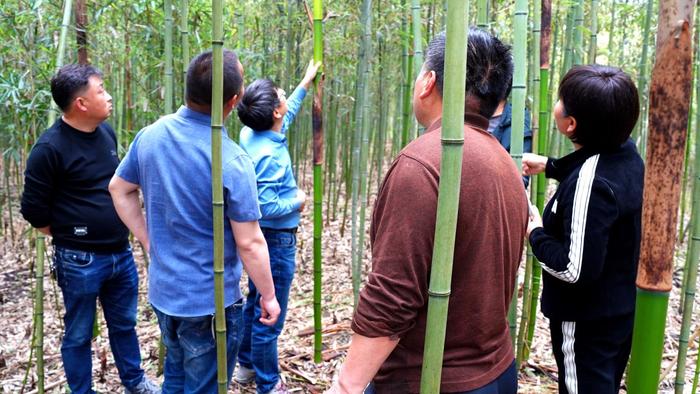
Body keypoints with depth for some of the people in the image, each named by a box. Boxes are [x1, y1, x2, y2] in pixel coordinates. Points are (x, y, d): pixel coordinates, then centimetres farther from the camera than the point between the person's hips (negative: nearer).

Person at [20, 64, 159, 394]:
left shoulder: (106, 132, 4)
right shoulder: (50, 147, -17)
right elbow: (34, 209, -11)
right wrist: (69, 236, 0)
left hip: (121, 253, 7)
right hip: (80, 260, -6)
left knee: (125, 324, 20)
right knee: (79, 334, 11)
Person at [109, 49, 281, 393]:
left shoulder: (151, 135, -5)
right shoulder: (231, 160, -24)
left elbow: (119, 189, 9)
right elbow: (249, 244, -19)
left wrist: (149, 241, 11)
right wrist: (268, 296, -6)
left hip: (162, 292, 6)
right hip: (209, 302, -6)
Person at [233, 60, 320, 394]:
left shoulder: (251, 134, 0)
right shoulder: (270, 154, -27)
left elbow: (285, 117, 21)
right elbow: (267, 207, -29)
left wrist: (306, 83, 27)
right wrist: (297, 203, -11)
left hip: (261, 236, 10)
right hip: (276, 240, -10)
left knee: (255, 304, 22)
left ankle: (247, 366, 39)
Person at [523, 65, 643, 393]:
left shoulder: (589, 184, -31)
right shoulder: (625, 153, -4)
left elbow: (576, 270, -30)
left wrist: (535, 232, -16)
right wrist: (549, 166, 17)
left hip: (587, 323, -9)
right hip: (620, 310, 9)